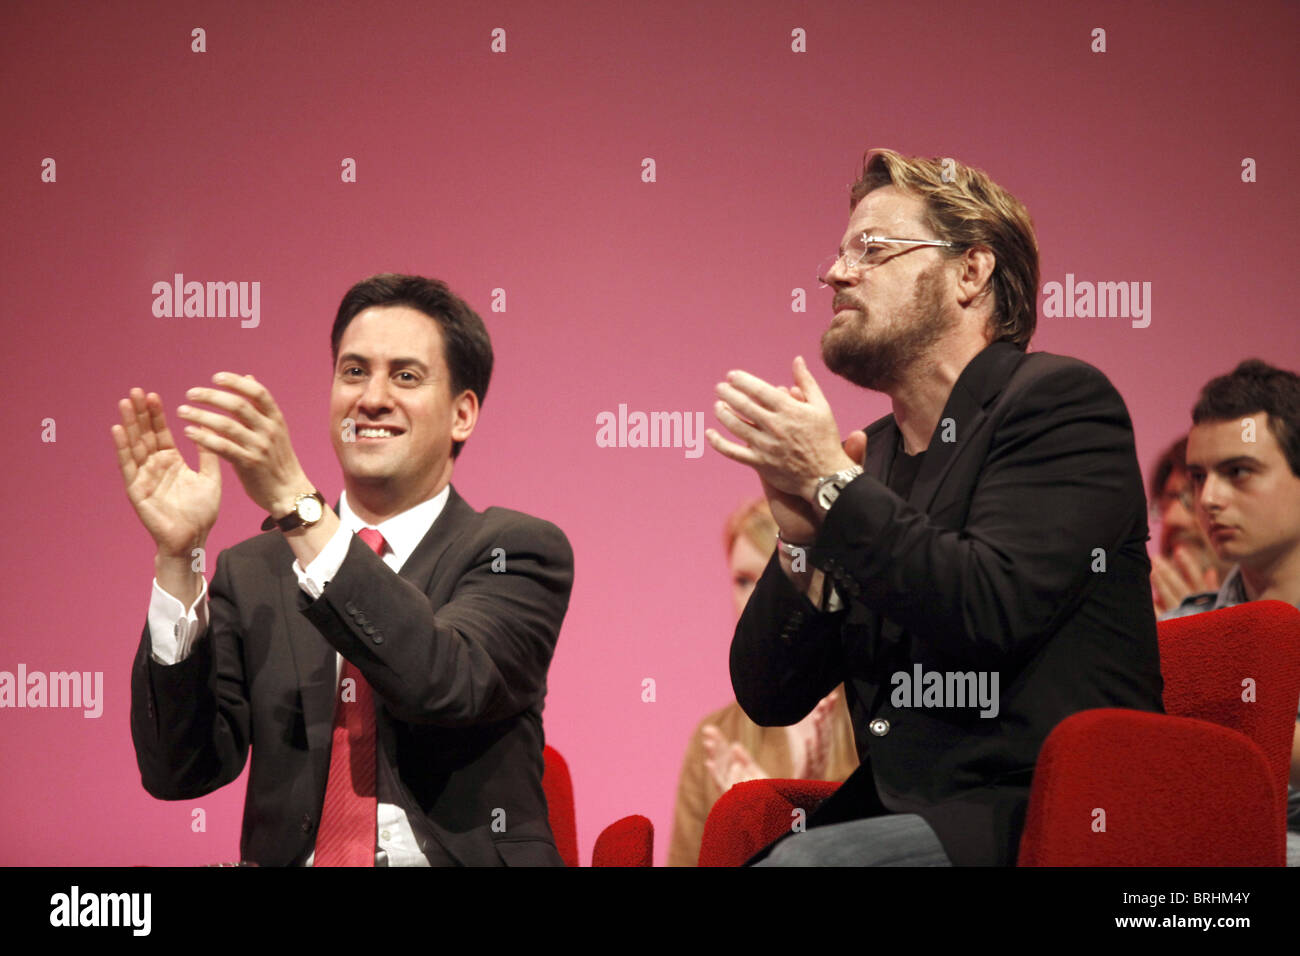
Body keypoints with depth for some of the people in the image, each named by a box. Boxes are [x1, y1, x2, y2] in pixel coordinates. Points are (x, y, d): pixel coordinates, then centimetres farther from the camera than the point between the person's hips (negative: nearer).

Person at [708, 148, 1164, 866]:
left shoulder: (1060, 399, -2)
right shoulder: (872, 455, 17)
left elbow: (992, 610, -18)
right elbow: (769, 696, 13)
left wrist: (831, 481, -10)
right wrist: (803, 536, -4)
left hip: (1033, 816, -6)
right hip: (896, 814, 7)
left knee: (800, 861, -31)